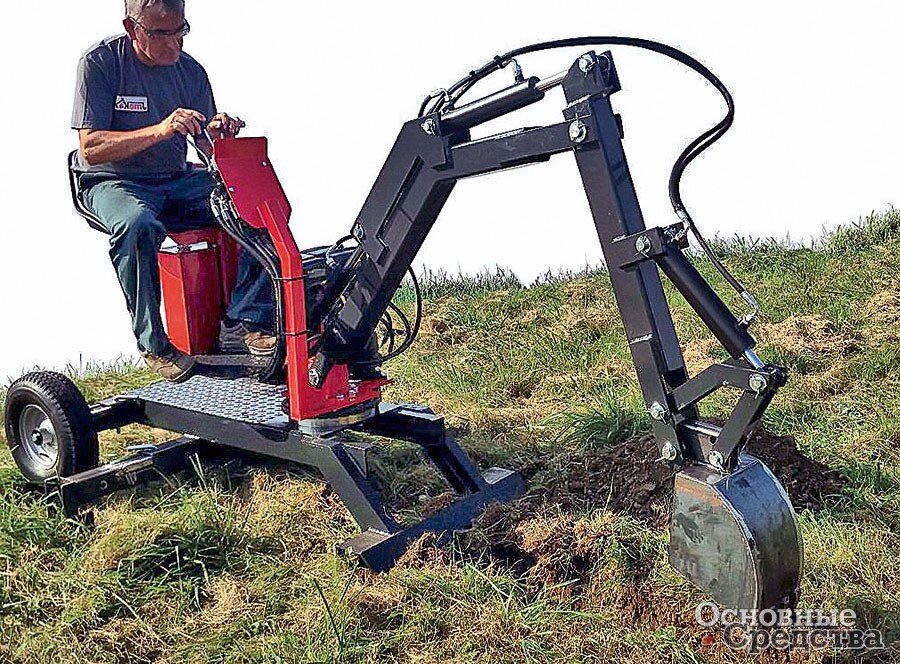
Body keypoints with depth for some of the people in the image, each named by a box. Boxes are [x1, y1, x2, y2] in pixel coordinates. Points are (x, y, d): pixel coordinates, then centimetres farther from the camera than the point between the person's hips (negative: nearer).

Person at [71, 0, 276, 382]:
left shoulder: (190, 71, 6)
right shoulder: (100, 63, -8)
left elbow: (208, 149, 10)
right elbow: (91, 149, -15)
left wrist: (218, 133, -16)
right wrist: (160, 130, -28)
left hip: (177, 179, 5)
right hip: (112, 182, -4)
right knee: (137, 225, -40)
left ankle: (243, 321, -17)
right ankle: (153, 343, -24)